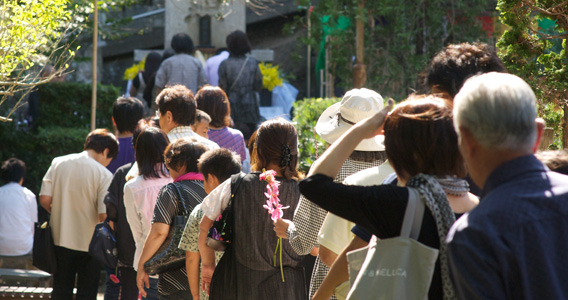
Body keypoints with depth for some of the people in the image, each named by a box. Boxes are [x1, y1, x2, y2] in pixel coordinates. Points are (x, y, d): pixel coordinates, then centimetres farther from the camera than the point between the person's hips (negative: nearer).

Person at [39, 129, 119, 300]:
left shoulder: (58, 163, -1)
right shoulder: (104, 175, -13)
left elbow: (44, 200, -3)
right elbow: (104, 215, -19)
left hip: (60, 240, 3)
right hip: (89, 243, -3)